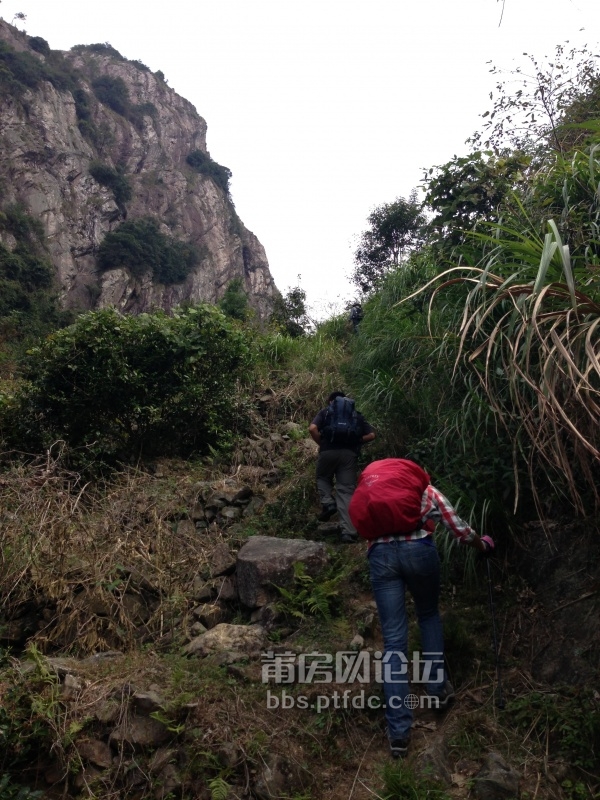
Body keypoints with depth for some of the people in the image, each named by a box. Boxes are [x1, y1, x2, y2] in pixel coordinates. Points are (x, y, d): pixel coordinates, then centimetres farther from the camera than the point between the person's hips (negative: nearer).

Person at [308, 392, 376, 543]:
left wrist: (321, 443, 9)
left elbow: (312, 428, -4)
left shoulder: (325, 412, 14)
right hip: (349, 454, 1)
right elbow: (371, 435, 10)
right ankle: (349, 532, -7)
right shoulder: (356, 415, 20)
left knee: (323, 478, 26)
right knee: (346, 491, 1)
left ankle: (328, 503, -1)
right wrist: (355, 441, 17)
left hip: (328, 452, -1)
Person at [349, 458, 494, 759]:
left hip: (379, 554, 1)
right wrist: (483, 545, 38)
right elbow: (460, 530, 21)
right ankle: (437, 689, 28)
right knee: (429, 615, 27)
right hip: (417, 549, -1)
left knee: (393, 639, 5)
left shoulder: (366, 493, 30)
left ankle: (399, 731, 5)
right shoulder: (426, 489, 21)